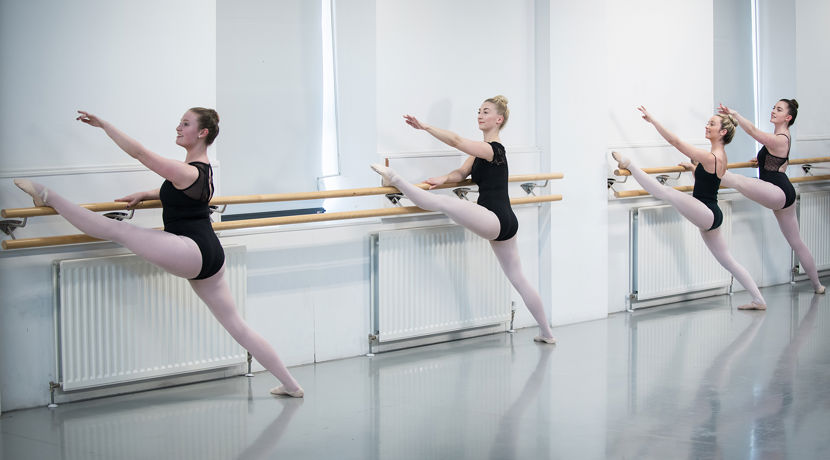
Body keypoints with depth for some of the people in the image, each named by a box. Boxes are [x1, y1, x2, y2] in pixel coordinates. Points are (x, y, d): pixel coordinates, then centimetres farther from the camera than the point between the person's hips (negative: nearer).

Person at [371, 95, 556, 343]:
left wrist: (424, 126, -21)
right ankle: (546, 333, 22)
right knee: (518, 278, 15)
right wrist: (444, 178, -10)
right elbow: (462, 172, 11)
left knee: (444, 202, -24)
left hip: (495, 220, -10)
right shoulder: (482, 151, 18)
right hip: (505, 223, 10)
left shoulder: (493, 149, -12)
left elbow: (456, 141, -22)